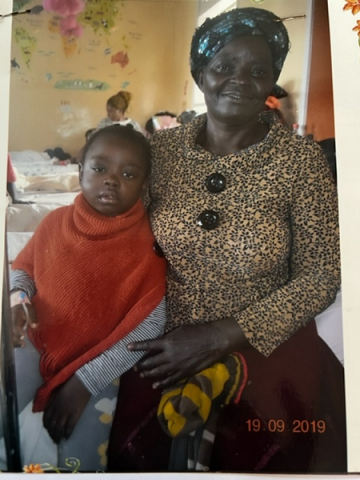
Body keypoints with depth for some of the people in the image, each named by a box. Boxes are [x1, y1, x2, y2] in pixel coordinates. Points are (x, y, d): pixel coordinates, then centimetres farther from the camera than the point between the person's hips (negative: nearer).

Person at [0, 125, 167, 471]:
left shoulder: (148, 247, -16)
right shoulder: (56, 222, -4)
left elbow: (148, 328, -18)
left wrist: (84, 383, -19)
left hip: (101, 365, -2)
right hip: (36, 343, 3)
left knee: (79, 459, -8)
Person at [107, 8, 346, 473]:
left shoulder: (301, 159, -13)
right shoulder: (161, 149, -5)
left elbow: (321, 276, -12)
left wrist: (222, 336, -18)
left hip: (264, 350, -1)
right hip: (166, 347, 2)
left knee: (256, 461, 14)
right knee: (134, 457, 10)